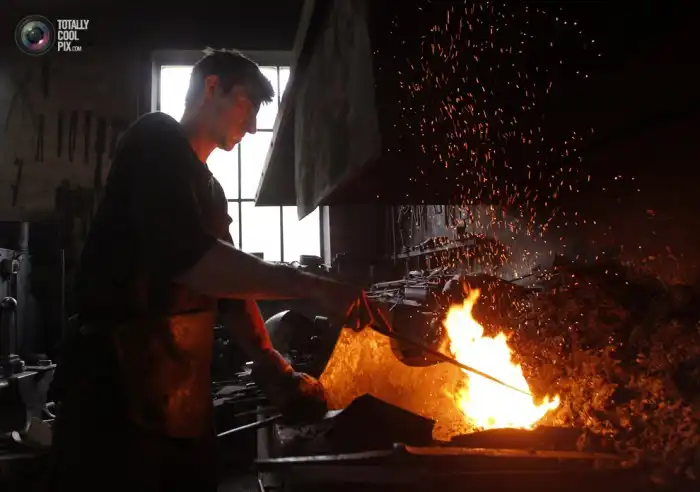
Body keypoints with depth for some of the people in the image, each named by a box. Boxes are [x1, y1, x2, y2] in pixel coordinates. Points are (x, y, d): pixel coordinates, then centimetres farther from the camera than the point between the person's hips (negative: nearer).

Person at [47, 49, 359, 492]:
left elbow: (231, 283, 19)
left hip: (184, 396, 9)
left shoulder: (209, 189, 21)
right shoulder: (157, 140, -8)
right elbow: (185, 259, -24)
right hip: (123, 390, -9)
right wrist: (312, 286, -21)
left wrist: (275, 372, 7)